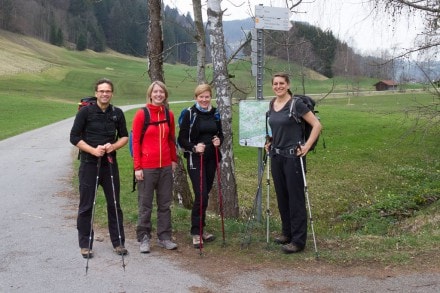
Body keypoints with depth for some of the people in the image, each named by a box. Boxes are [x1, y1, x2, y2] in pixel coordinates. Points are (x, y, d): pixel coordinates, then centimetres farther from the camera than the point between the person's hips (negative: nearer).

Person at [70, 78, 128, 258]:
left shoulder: (117, 113, 5)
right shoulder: (85, 112, -5)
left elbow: (124, 137, 11)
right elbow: (74, 137, -5)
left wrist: (113, 146, -9)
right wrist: (93, 150, -17)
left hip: (110, 163, 3)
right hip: (89, 164, -3)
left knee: (114, 204, 8)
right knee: (86, 206, 3)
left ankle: (118, 242, 19)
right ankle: (85, 245, 14)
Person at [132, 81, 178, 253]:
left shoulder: (169, 115, 6)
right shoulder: (141, 114, -6)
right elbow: (136, 142, -6)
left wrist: (174, 160, 14)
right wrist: (137, 167, -9)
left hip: (166, 166, 4)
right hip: (147, 167, -4)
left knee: (165, 203, 10)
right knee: (145, 204, 5)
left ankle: (164, 237, 20)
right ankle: (144, 238, 15)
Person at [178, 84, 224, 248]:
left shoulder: (215, 113, 9)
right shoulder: (189, 114, -7)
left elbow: (220, 134, 17)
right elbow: (181, 139, -7)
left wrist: (219, 141, -6)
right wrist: (194, 147, -24)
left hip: (211, 159, 5)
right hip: (195, 159, -5)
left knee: (205, 194, 11)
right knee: (201, 195, -11)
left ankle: (200, 229, 24)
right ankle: (196, 232, 0)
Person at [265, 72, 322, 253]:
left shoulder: (296, 104, -12)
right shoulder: (272, 105, 9)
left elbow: (317, 125, -12)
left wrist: (307, 146, -15)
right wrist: (269, 142, 14)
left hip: (293, 156, -7)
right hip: (276, 156, 7)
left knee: (295, 197, -1)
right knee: (281, 196, 14)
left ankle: (298, 240, 5)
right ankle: (287, 232, 28)